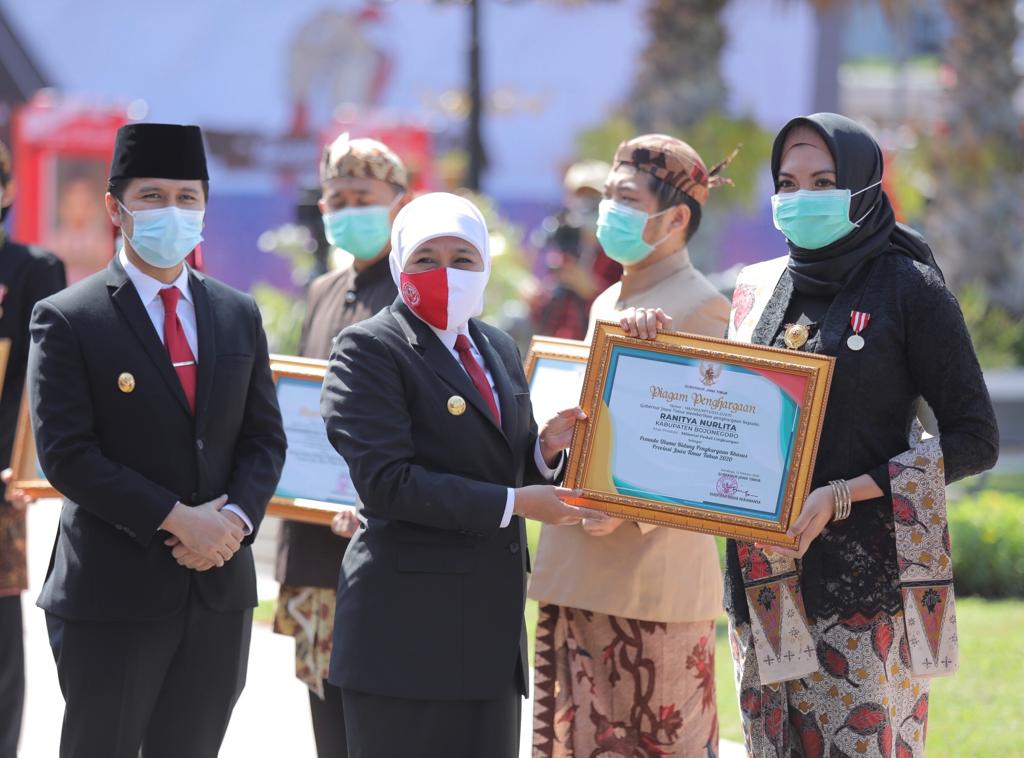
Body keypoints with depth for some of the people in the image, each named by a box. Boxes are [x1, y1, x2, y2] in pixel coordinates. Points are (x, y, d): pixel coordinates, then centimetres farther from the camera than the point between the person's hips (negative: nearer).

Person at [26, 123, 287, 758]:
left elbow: (265, 436, 12)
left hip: (220, 588, 5)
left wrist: (237, 517, -9)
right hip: (113, 595, -5)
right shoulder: (67, 320, -5)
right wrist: (177, 519, -17)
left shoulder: (240, 316, 12)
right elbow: (66, 454, -13)